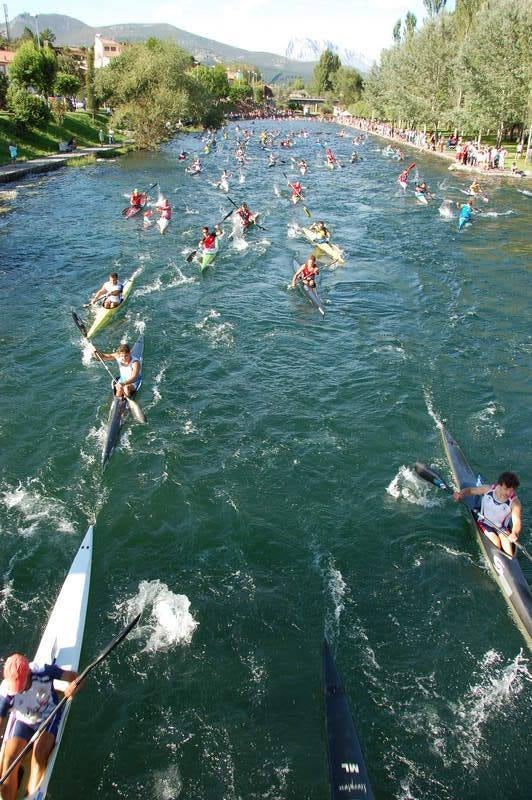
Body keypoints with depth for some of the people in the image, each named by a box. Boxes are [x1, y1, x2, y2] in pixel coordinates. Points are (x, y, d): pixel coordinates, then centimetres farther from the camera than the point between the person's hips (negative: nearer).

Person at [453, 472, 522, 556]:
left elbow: (517, 521, -30)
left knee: (506, 540, -29)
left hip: (502, 528, 0)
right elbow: (470, 490, -1)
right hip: (485, 524, 0)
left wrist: (514, 533, -51)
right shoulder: (488, 489, -15)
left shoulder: (514, 502, -20)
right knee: (496, 543, -25)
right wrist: (460, 494, -23)